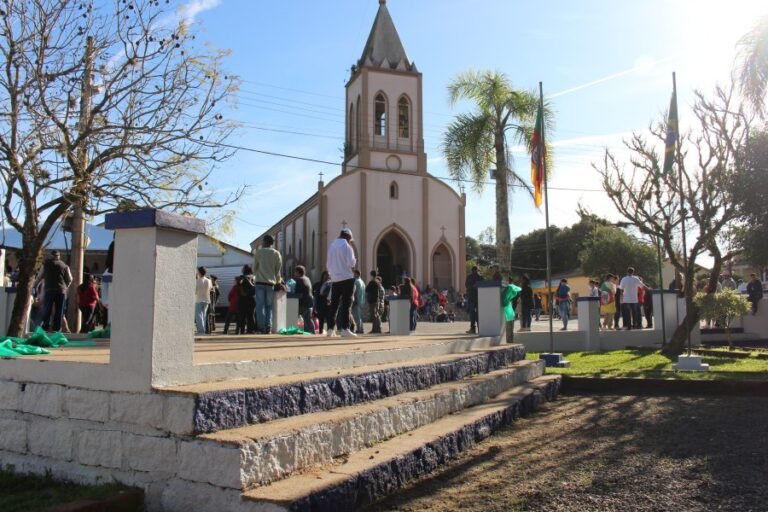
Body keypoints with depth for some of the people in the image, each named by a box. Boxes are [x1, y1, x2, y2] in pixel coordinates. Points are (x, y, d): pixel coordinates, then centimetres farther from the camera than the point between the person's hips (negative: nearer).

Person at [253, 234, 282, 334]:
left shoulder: (258, 252, 1)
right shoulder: (276, 254, 6)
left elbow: (254, 267, 6)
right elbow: (278, 270, 8)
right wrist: (278, 281, 23)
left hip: (260, 282, -2)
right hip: (271, 282, 2)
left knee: (260, 305, 0)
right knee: (269, 306, 8)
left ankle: (262, 328, -7)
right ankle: (268, 328, -2)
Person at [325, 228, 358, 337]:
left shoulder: (331, 246, 9)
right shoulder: (347, 246, -8)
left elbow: (328, 262, 12)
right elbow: (351, 263, -14)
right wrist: (355, 261, 7)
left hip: (335, 279, 5)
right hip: (346, 278, -5)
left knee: (334, 304, 10)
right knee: (346, 304, -3)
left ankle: (330, 329, 10)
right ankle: (344, 329, -8)